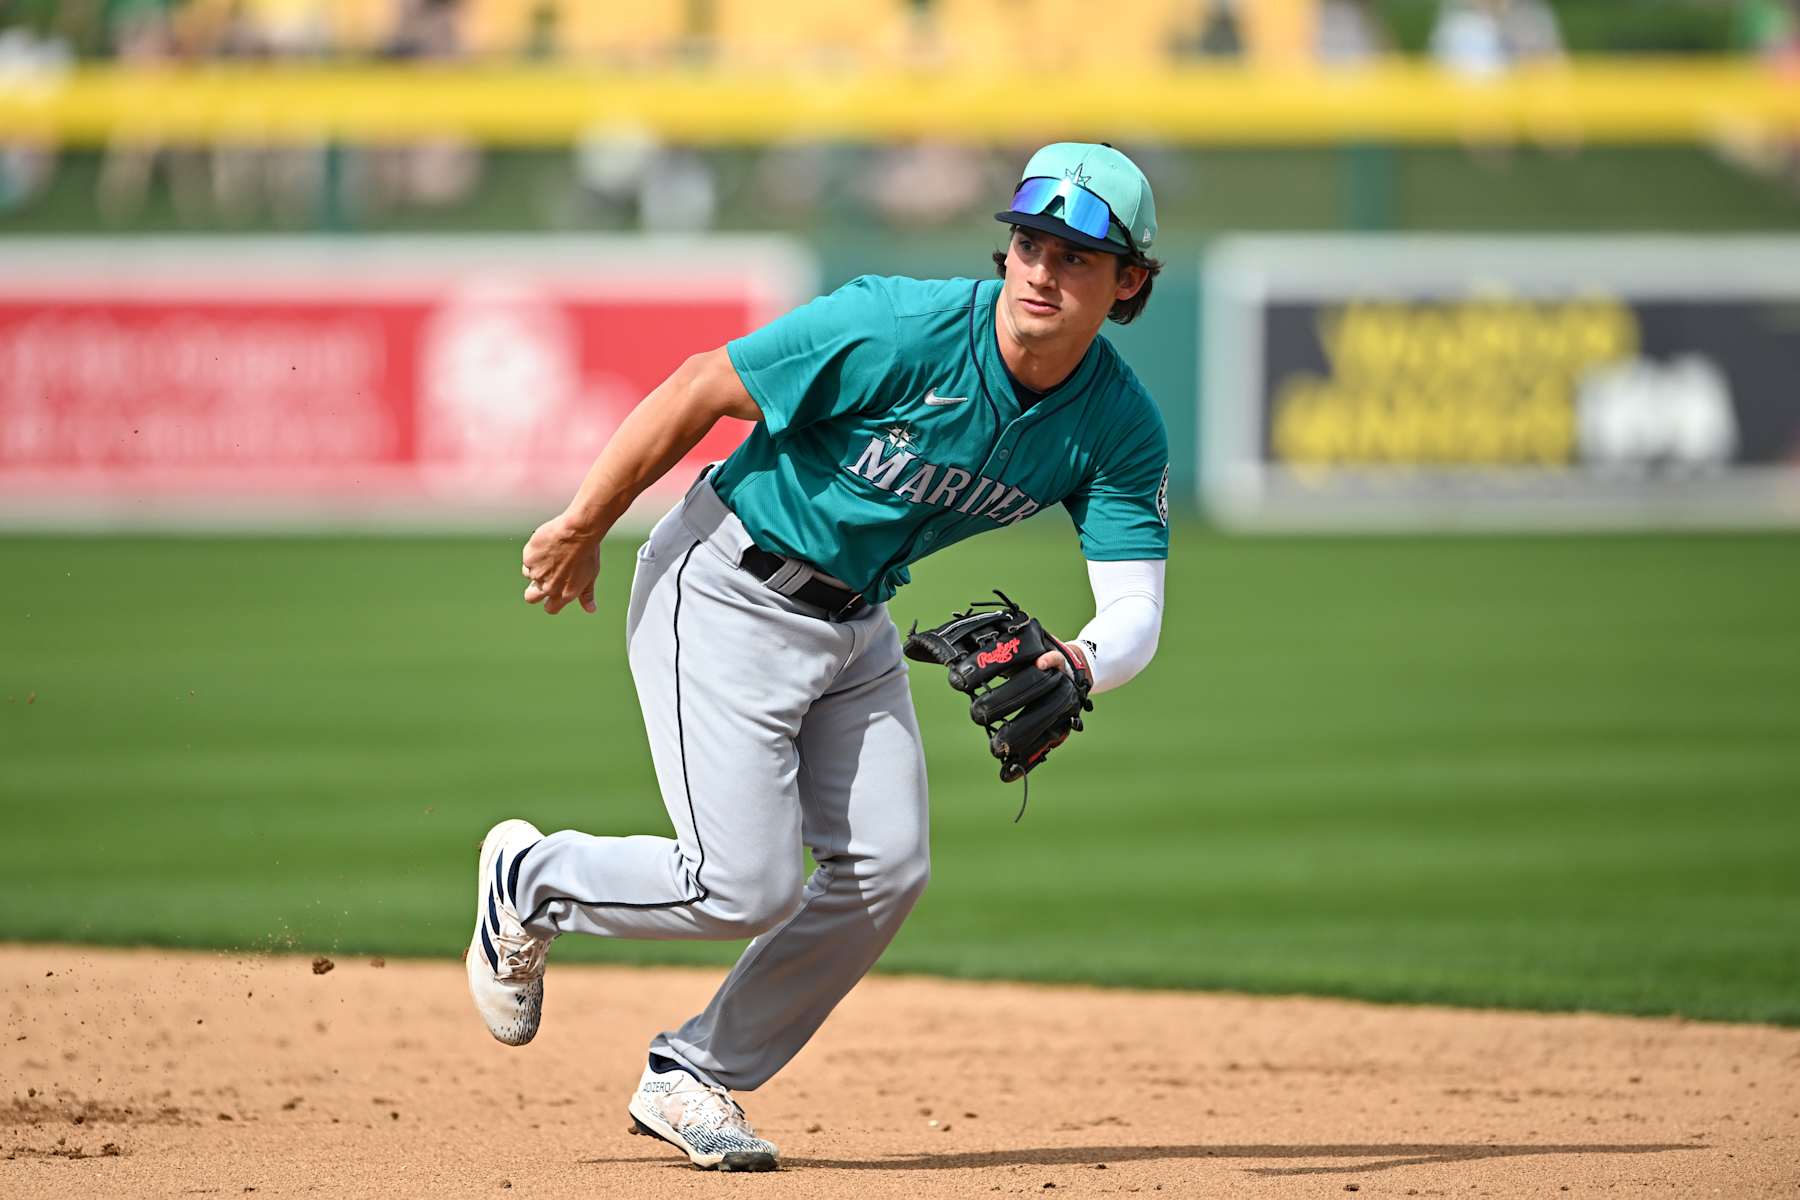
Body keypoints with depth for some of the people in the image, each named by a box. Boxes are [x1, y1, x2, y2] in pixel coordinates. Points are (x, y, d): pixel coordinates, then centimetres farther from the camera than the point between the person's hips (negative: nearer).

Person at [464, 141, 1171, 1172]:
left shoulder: (1121, 427, -12)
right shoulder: (902, 331, -27)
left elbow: (1136, 613, -17)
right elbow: (701, 390, -18)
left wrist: (1074, 665, -42)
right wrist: (582, 528, -10)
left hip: (856, 621, 6)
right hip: (727, 593, -6)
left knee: (886, 872, 0)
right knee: (748, 887, -11)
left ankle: (695, 1079, 17)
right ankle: (531, 881, 17)